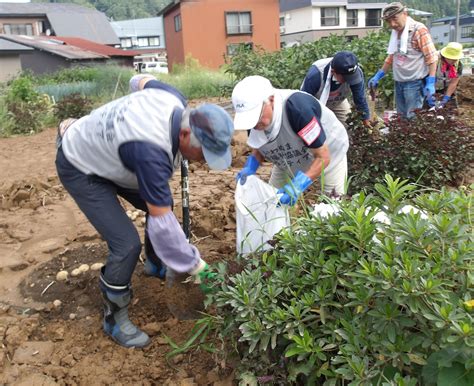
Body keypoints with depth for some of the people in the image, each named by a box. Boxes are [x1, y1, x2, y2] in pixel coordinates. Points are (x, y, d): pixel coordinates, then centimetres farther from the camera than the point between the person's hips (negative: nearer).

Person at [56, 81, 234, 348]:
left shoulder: (175, 99, -19)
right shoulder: (151, 151, -41)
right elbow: (162, 223, -36)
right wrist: (196, 266, -25)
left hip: (102, 149, 9)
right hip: (80, 170, -8)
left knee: (160, 204, 13)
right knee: (127, 244, -16)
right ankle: (115, 318, 7)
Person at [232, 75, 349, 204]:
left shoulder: (296, 107, -42)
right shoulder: (252, 117, -23)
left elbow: (323, 157, -34)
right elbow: (259, 148, -2)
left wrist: (298, 186, -46)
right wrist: (250, 168, -23)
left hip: (329, 153, -5)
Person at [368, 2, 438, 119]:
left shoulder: (419, 29, -13)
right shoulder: (395, 33, 10)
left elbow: (431, 56, -15)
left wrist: (430, 82, -22)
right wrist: (378, 76, 15)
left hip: (415, 82, -7)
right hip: (399, 82, 7)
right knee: (402, 116, 15)